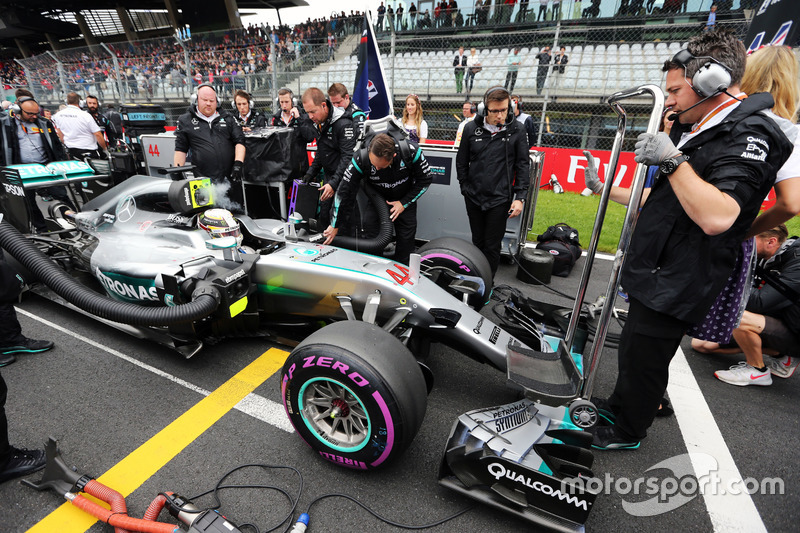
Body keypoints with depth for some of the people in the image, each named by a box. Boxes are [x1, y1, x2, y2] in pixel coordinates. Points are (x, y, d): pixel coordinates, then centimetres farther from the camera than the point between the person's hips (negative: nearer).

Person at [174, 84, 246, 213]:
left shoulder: (227, 118, 16)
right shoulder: (185, 121, 13)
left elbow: (239, 141, 8)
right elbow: (180, 149, 12)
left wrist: (238, 163, -6)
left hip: (231, 178, 2)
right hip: (204, 181, -1)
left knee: (237, 212, 6)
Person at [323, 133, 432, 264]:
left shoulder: (411, 152, -30)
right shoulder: (360, 159, -30)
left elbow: (426, 179, -12)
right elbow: (345, 192, -22)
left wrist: (404, 203, -16)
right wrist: (335, 225, -19)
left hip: (405, 199, 0)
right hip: (377, 199, 0)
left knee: (406, 237, -3)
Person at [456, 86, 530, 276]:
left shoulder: (517, 130, -2)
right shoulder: (471, 128, 1)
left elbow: (523, 166, 0)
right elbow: (461, 162, 11)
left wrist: (520, 197, -6)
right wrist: (466, 188, 9)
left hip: (500, 199, -2)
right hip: (473, 198, 3)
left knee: (492, 246, 2)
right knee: (478, 242, 14)